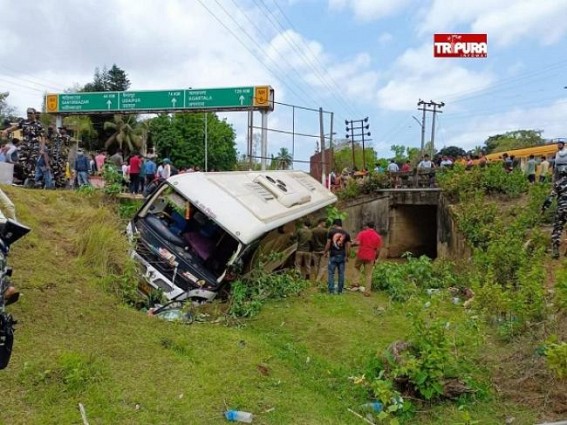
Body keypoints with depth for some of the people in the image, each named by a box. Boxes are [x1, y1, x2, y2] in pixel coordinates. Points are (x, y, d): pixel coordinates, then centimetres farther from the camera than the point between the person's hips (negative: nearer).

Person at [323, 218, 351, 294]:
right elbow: (348, 246, 2)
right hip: (342, 256, 3)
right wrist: (347, 256, 9)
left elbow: (328, 244, -6)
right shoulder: (346, 233, 5)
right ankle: (340, 291, 13)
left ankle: (331, 290, -1)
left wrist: (325, 252, 5)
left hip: (333, 255, -3)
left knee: (331, 273, 3)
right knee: (341, 273, 9)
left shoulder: (331, 232, -3)